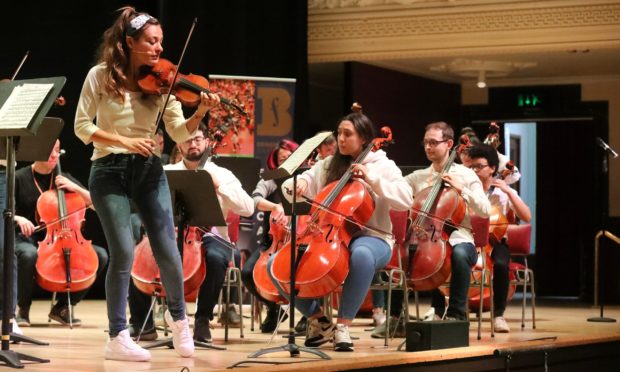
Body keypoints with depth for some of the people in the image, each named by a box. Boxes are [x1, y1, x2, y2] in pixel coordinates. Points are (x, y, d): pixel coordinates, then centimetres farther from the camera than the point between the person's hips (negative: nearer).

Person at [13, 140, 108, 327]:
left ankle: (62, 306, -4)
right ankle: (23, 309, -14)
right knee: (29, 254, -42)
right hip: (27, 239, -4)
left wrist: (74, 187, -9)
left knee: (100, 255, -18)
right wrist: (18, 218, -26)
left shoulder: (63, 179, 11)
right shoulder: (20, 178, 0)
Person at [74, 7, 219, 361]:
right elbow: (82, 127, -6)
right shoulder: (101, 76, -5)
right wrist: (124, 141, -17)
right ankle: (118, 337, 2)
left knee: (168, 252, -2)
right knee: (124, 253, -12)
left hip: (149, 171, 3)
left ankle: (178, 316, 25)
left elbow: (180, 133, -3)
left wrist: (200, 113, -22)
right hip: (110, 172, -3)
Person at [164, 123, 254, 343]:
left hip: (211, 238, -1)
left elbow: (248, 208, -1)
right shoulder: (167, 172, 15)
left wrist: (218, 185, -9)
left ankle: (203, 319, -20)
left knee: (214, 257, -37)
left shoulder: (222, 175, 11)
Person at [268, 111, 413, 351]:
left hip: (370, 238, -5)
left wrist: (370, 178, -17)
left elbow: (405, 200, -12)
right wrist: (297, 183, -10)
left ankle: (343, 325, -30)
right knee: (276, 264, -15)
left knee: (361, 255, -44)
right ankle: (318, 319, -1)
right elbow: (292, 189, 14)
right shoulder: (328, 165, 15)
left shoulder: (383, 166, 3)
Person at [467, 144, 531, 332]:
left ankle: (498, 314, -19)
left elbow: (526, 217, -4)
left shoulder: (503, 192, 6)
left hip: (495, 241, -1)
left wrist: (509, 192, -9)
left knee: (500, 264, -36)